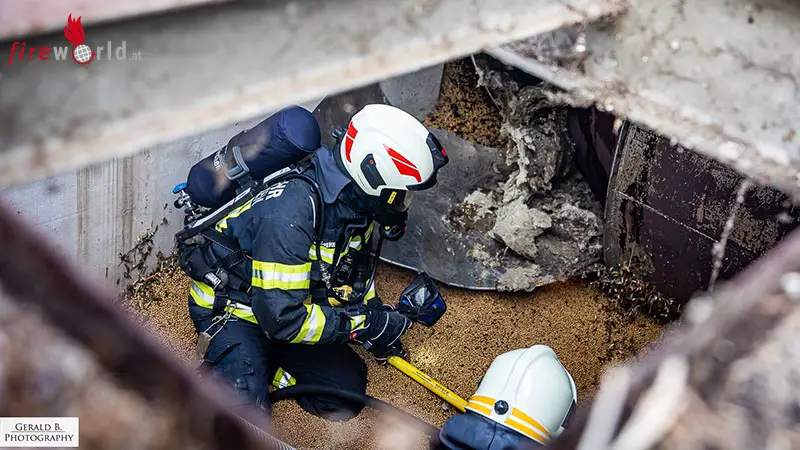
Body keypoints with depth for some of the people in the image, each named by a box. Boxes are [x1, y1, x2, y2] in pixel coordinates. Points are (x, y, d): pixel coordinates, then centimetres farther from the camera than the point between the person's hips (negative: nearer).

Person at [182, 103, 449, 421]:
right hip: (232, 309, -8)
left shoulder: (359, 201, -9)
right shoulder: (292, 211, -36)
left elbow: (358, 266, 13)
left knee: (347, 396, -1)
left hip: (294, 307, 8)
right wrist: (366, 325, -29)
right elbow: (282, 319, -34)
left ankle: (263, 362, 12)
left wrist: (375, 315, 6)